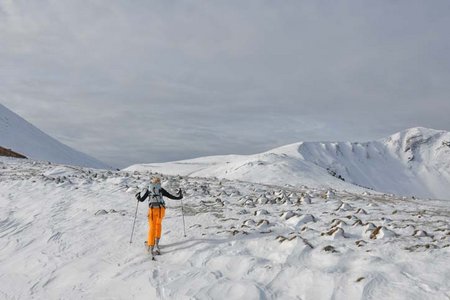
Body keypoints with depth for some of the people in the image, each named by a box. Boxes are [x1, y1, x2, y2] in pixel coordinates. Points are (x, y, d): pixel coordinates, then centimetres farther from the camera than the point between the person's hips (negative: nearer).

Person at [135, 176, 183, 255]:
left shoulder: (148, 190, 10)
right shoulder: (161, 189, 9)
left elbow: (142, 199, 7)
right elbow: (171, 196, 8)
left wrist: (138, 197, 27)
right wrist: (179, 197, 22)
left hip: (152, 209, 0)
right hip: (161, 209, 0)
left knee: (152, 228, 11)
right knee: (158, 224, 25)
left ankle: (150, 246, 6)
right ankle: (156, 242, 17)